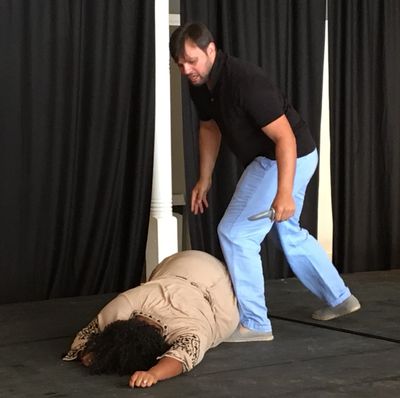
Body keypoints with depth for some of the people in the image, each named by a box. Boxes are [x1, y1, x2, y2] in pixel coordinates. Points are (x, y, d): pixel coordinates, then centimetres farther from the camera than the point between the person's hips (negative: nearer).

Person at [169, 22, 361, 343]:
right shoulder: (200, 86, -4)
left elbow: (286, 138, -32)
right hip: (266, 160, 10)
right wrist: (204, 179, 15)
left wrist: (284, 192, -40)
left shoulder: (245, 81, -30)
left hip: (289, 157, -10)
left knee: (235, 233, -11)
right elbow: (209, 128, 15)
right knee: (290, 233, 24)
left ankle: (255, 323, -2)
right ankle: (339, 298, 40)